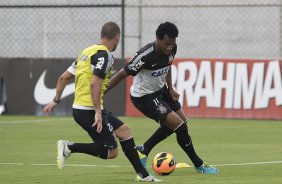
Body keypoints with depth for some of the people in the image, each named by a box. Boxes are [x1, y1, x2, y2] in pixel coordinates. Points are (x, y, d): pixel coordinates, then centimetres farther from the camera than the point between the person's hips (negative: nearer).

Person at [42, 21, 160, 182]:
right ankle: (69, 147, -12)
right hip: (89, 110, -10)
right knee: (111, 152, -8)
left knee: (124, 130, 15)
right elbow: (94, 84, -24)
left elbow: (64, 77, 18)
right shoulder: (105, 55, -12)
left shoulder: (88, 51, 16)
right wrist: (98, 112, -25)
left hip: (79, 107, 10)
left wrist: (56, 101, 24)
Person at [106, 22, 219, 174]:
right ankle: (199, 165, 5)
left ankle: (143, 150, 30)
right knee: (180, 126, -13)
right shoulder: (146, 55, -33)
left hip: (160, 89, 9)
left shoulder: (172, 49, -11)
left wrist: (170, 88, 5)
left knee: (181, 120, 18)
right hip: (144, 97, -9)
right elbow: (122, 75, -27)